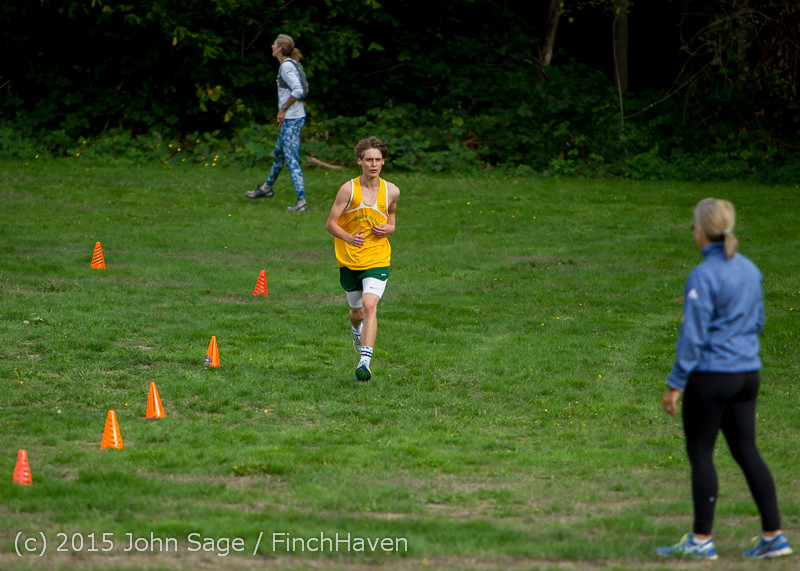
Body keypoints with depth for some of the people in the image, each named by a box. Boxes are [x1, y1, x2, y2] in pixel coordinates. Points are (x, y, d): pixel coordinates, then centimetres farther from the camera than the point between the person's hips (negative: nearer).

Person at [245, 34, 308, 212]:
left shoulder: (287, 67, -16)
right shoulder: (290, 64, 13)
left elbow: (298, 91, -26)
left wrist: (283, 109, -15)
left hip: (292, 120, -10)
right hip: (290, 119, 10)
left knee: (291, 160, -10)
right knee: (278, 154, 26)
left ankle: (301, 202, -12)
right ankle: (266, 188, 45)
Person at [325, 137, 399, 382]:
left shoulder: (391, 191, 0)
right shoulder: (348, 189, -8)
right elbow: (331, 223, -6)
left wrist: (389, 228, -4)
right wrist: (349, 238, -26)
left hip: (377, 260, -1)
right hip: (349, 260, 1)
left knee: (370, 305, -21)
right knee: (357, 311, 15)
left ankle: (365, 361, -26)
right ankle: (357, 330, 53)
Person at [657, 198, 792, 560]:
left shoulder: (703, 276, -16)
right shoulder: (750, 270, 7)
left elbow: (693, 336, -16)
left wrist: (675, 384, -11)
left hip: (710, 375, -7)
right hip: (747, 373, 7)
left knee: (700, 453, 3)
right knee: (747, 452, 12)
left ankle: (702, 540, 7)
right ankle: (773, 536, 11)